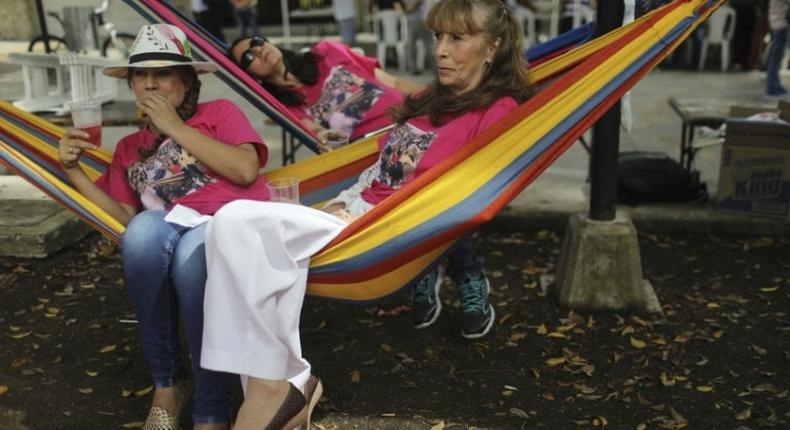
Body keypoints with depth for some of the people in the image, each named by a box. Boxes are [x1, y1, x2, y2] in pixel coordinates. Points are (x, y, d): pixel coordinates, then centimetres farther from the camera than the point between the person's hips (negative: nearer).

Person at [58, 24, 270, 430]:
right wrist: (72, 170, 7)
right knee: (146, 227, -34)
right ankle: (166, 382, -17)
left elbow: (245, 170, -5)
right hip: (168, 238, 3)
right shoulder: (129, 148, 25)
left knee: (193, 251, -38)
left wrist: (175, 127, -2)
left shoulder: (219, 112, 15)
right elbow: (127, 220, 14)